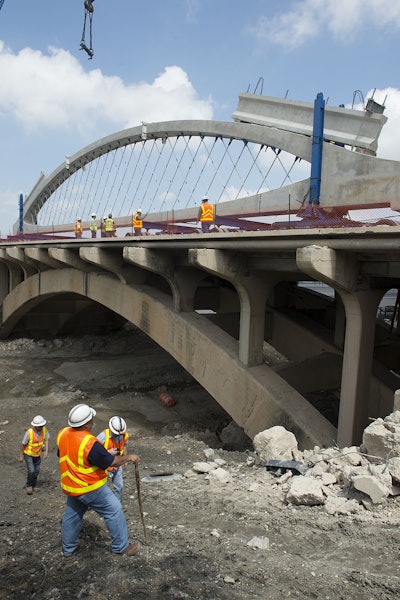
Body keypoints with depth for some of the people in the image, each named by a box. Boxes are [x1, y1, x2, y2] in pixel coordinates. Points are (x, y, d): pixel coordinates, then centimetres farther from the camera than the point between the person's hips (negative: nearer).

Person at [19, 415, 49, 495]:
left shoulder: (44, 429, -20)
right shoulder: (29, 432, -31)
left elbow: (46, 439, -3)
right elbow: (23, 445, -17)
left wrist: (46, 451, -10)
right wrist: (21, 456, -7)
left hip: (37, 454, 4)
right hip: (28, 454, -4)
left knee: (36, 471, 12)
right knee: (31, 471, -11)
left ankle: (33, 486, 33)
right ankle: (29, 486, 15)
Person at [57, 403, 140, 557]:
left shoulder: (62, 434, -9)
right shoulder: (90, 443, -33)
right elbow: (112, 462, -23)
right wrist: (129, 457, -5)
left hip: (70, 486, 8)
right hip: (90, 488, -7)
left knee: (72, 514, 26)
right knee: (113, 510, 8)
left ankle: (68, 547, 43)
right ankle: (121, 546, 21)